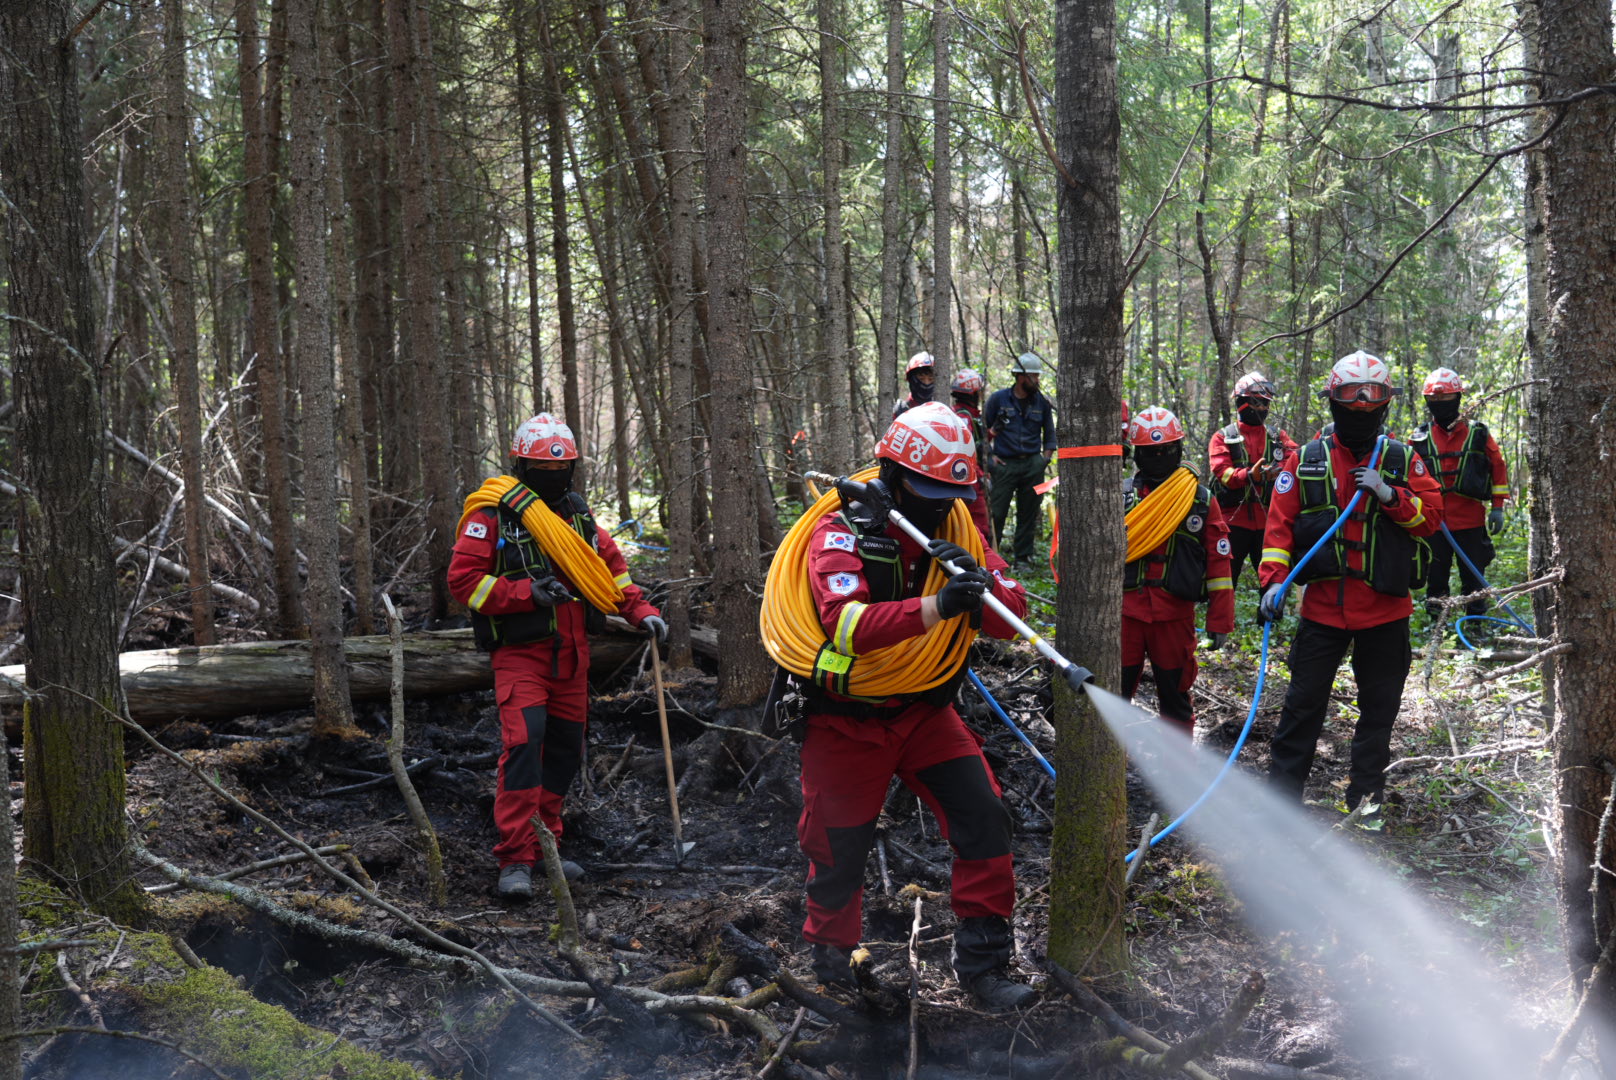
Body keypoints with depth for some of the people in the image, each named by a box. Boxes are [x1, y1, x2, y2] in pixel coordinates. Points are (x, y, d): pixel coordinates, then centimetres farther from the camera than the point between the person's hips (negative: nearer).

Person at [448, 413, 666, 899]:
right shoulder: (493, 513, -6)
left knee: (565, 750, 10)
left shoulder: (576, 512, 13)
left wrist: (639, 609, 7)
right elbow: (463, 579, -11)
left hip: (571, 653, 7)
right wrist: (527, 593, -20)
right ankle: (516, 859, -17)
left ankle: (543, 845, 24)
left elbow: (610, 563, 22)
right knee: (524, 742, -20)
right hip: (520, 653, -7)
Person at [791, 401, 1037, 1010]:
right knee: (841, 844, 7)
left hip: (924, 711, 4)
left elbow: (1011, 619, -9)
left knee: (983, 819, -9)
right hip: (847, 720, -4)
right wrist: (937, 606, -46)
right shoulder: (842, 535, -18)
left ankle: (983, 963, 4)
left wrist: (982, 583, -30)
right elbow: (847, 626, -35)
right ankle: (830, 947, 35)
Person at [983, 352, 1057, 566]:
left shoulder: (1042, 402, 9)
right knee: (996, 512, -6)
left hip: (1032, 464, 3)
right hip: (1005, 464, -3)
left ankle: (1023, 556, 13)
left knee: (1029, 513, 5)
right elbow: (984, 429, 7)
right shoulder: (999, 399, 1)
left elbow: (1049, 433, 17)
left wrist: (1046, 458, 5)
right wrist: (989, 455, -2)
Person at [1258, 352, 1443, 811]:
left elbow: (1431, 517, -1)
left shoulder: (1403, 461, 4)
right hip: (1323, 605, -1)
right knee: (1304, 702, 4)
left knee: (1379, 705, 10)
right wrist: (1274, 579, -12)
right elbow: (1280, 522, -1)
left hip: (1385, 607, 1)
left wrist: (1389, 494, -16)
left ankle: (1366, 796, 23)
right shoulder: (1305, 461, 2)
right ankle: (1281, 792, 13)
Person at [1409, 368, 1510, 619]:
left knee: (1474, 577, 6)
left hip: (1471, 520, -1)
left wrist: (1497, 506, 3)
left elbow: (1498, 466, 7)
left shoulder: (1478, 433, 3)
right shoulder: (1420, 438, 4)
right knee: (1435, 577, 7)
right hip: (1433, 521, 1)